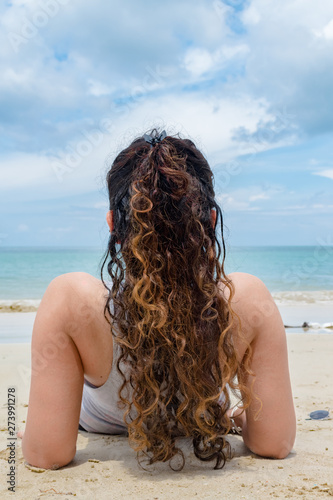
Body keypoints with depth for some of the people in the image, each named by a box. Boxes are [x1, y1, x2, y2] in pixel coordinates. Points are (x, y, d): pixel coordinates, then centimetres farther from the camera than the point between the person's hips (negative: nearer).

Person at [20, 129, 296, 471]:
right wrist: (236, 414, -7)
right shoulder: (248, 299, -36)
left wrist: (34, 427, -13)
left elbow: (46, 455, -36)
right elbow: (274, 445, -28)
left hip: (98, 426, 0)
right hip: (205, 431, 1)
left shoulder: (70, 298, -42)